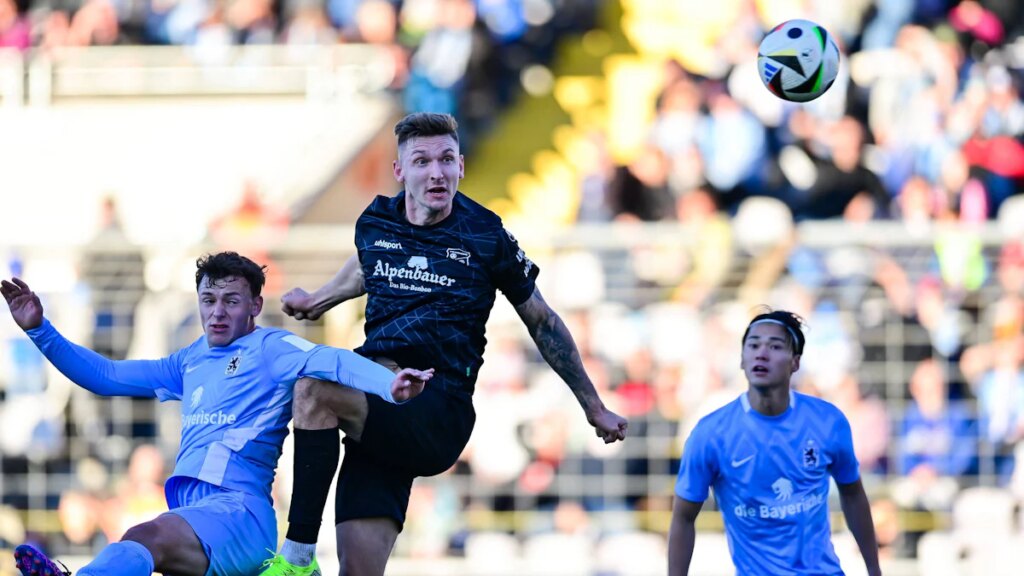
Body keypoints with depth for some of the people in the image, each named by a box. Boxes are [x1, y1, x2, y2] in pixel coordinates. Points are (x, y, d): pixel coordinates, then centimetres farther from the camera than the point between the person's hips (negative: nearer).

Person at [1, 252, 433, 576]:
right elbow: (107, 376, 35)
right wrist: (40, 330, 28)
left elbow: (331, 361, -13)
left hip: (240, 511, -12)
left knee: (144, 538, -41)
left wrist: (390, 385, -33)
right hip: (188, 511, 12)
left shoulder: (269, 348, 6)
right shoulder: (191, 362, 29)